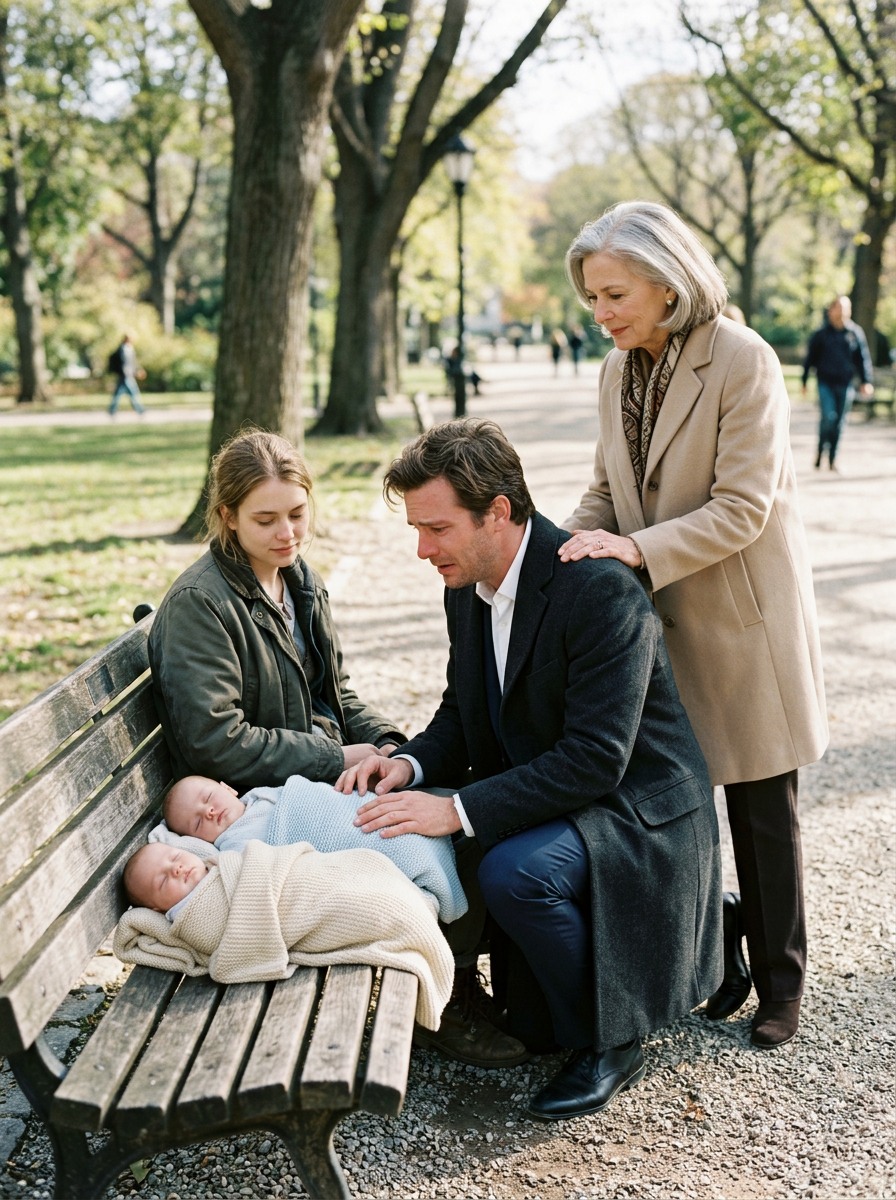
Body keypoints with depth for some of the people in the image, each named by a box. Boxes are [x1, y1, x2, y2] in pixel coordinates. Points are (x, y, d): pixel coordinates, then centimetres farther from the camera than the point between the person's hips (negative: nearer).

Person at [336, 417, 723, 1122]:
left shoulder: (601, 590, -25)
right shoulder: (466, 590, 1)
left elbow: (595, 759, -29)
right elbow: (463, 713, 12)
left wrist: (461, 810, -33)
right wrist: (412, 764, -11)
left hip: (638, 811, -9)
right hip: (546, 802, 9)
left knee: (515, 871, -33)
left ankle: (607, 1044, -5)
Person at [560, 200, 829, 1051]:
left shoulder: (742, 361, -17)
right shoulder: (618, 370, 3)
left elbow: (742, 509, -20)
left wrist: (637, 550, -28)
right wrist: (572, 543, -9)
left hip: (741, 617, -5)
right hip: (657, 620, 5)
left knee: (762, 808, 7)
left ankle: (780, 980, 25)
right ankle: (715, 942, 27)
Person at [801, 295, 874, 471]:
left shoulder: (855, 333, 4)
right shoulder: (821, 334, 0)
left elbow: (863, 358, 7)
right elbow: (810, 359, 6)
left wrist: (866, 381, 0)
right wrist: (805, 381, 6)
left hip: (845, 384, 2)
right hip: (825, 382, -2)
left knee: (839, 422, 6)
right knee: (828, 416, -16)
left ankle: (832, 458, 16)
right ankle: (821, 450, 6)